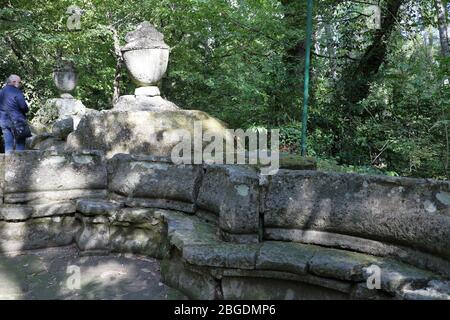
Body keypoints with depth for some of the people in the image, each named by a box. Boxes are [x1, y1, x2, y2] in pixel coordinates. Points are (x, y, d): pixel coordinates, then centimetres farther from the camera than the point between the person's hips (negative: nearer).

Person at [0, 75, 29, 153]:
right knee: (20, 143, 0)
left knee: (8, 143, 9)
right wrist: (26, 110, 2)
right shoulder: (16, 92, -11)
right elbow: (23, 106, -16)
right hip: (16, 120, -7)